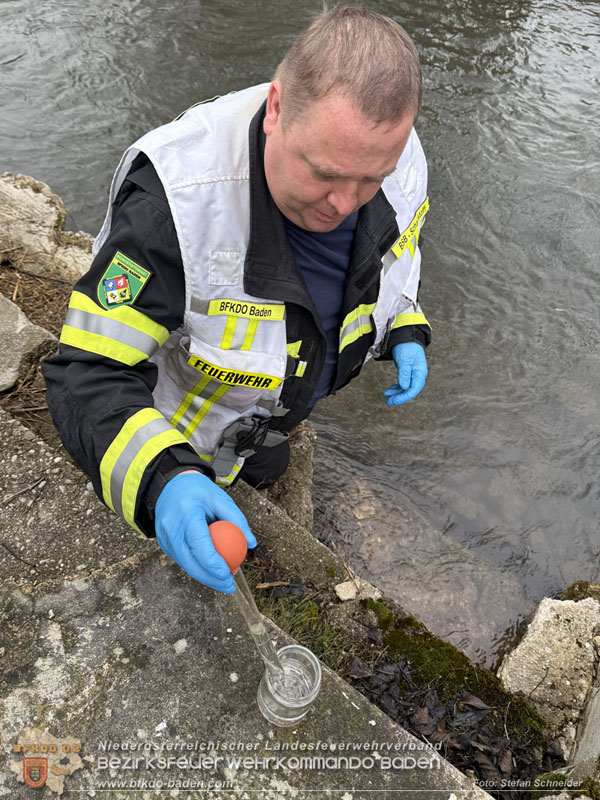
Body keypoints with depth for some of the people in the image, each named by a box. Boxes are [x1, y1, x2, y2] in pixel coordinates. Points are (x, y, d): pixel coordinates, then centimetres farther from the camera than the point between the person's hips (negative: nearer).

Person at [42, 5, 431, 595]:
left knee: (266, 471, 36)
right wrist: (160, 480, -56)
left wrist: (404, 330, -10)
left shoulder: (394, 160, -23)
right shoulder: (177, 197, -43)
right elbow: (91, 374, -39)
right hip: (189, 428, -4)